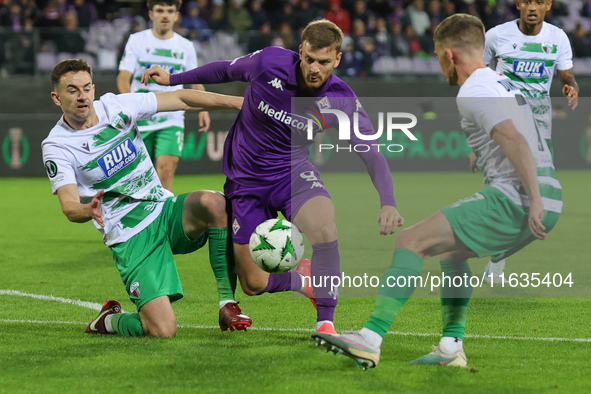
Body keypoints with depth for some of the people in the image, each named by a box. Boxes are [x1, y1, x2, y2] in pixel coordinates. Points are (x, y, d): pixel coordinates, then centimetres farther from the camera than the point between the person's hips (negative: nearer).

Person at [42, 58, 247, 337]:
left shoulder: (116, 106, 2)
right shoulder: (56, 147, -8)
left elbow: (180, 99, 4)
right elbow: (69, 207, -20)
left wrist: (236, 102, -5)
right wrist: (88, 210, -44)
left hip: (165, 210, 5)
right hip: (130, 238, -4)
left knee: (213, 202, -31)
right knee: (162, 330, -21)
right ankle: (108, 320, 14)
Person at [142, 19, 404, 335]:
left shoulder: (340, 99, -19)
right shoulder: (269, 63, -20)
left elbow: (372, 154, -22)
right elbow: (225, 71, 2)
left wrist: (388, 203, -38)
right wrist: (172, 79, 11)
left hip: (293, 171, -1)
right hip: (246, 179, 1)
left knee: (324, 224, -36)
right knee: (254, 284, -1)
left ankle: (325, 323, -22)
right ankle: (303, 279, 33)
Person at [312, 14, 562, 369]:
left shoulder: (473, 92, -7)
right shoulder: (504, 83, 23)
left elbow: (515, 142, -20)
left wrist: (534, 200, -24)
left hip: (515, 201, -9)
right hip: (551, 201, 9)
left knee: (412, 241, -9)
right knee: (451, 249, 28)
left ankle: (371, 339, -17)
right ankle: (451, 347, 20)